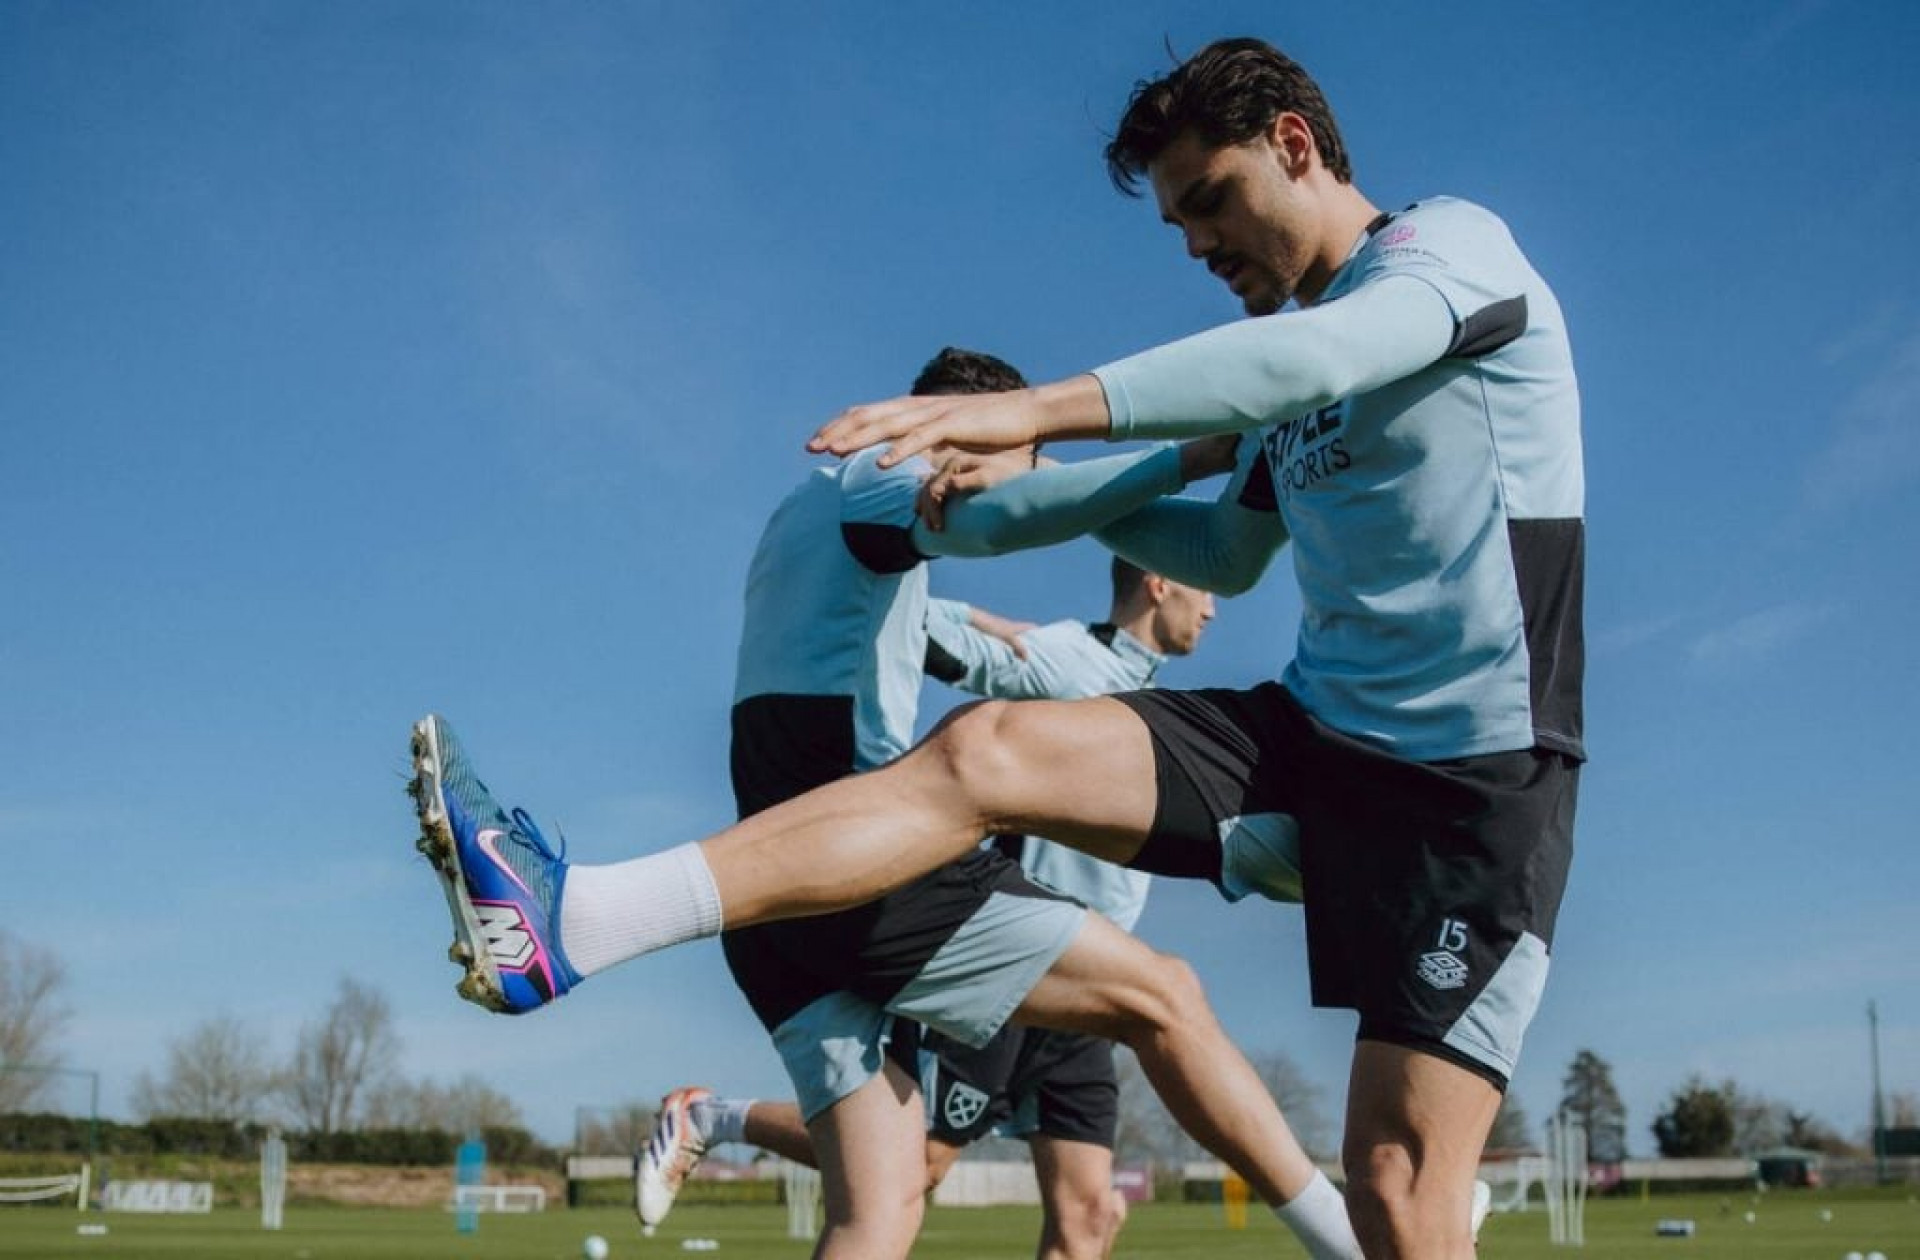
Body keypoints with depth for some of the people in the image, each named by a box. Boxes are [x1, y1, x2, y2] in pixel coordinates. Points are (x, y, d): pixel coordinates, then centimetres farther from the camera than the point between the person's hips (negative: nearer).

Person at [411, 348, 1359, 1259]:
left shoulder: (813, 509, 28)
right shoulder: (876, 478, 0)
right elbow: (995, 516, -21)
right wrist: (1185, 459, -18)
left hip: (780, 899, 9)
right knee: (1161, 996, -5)